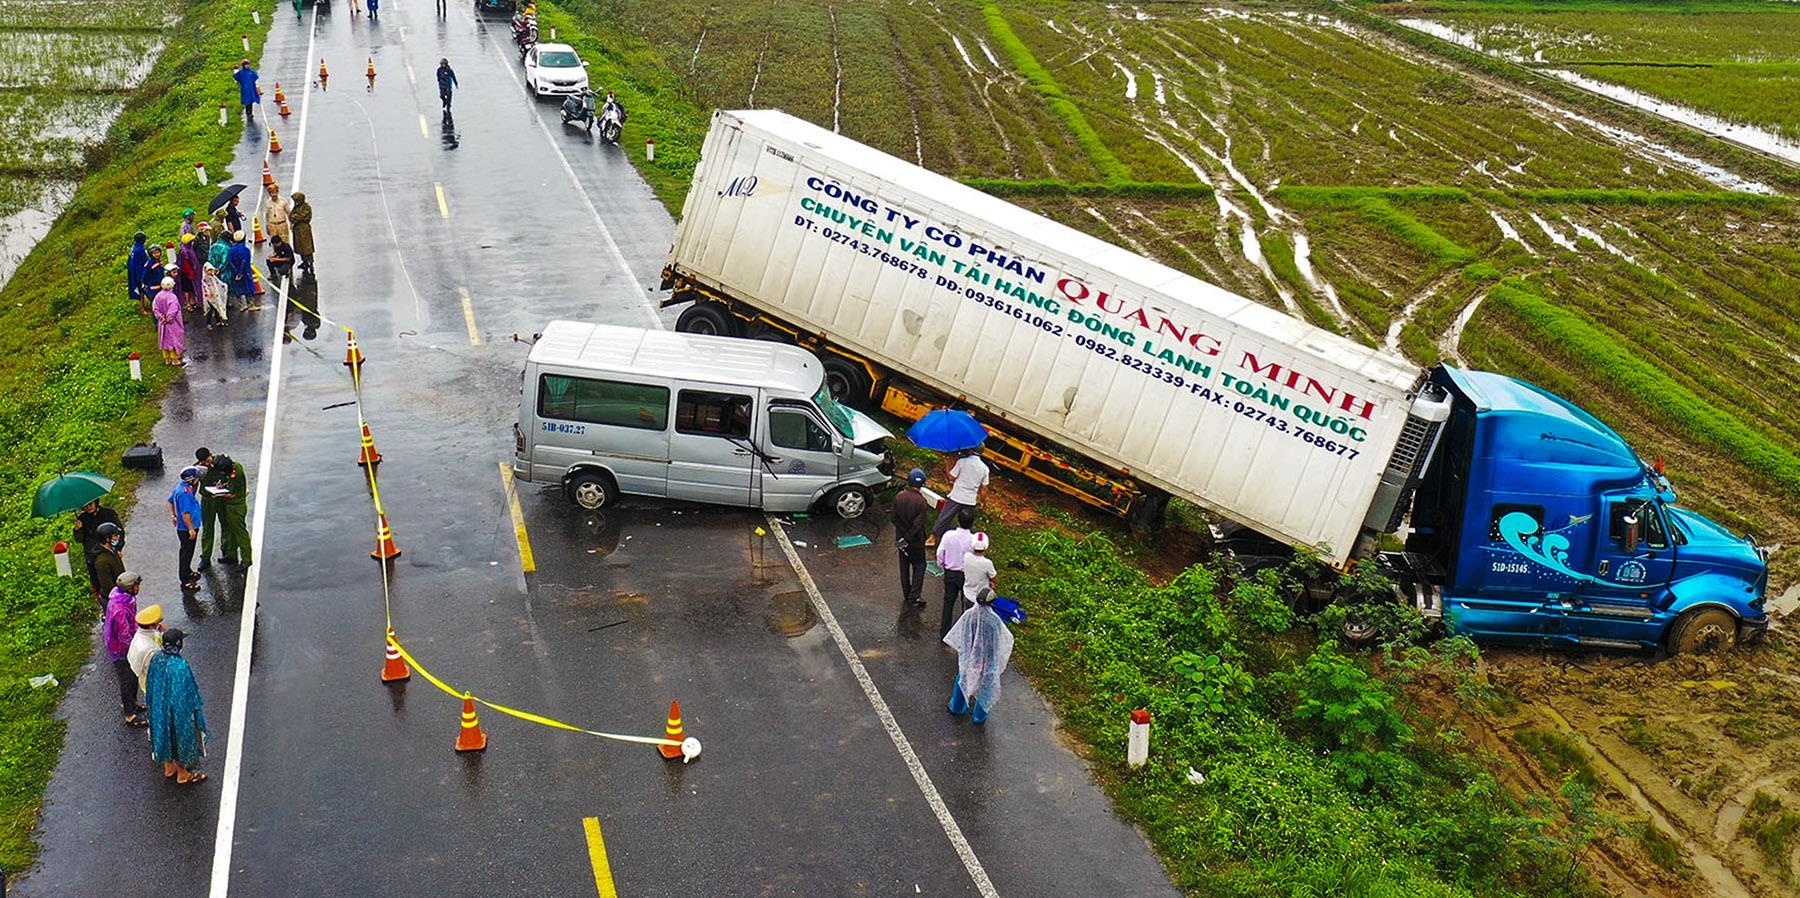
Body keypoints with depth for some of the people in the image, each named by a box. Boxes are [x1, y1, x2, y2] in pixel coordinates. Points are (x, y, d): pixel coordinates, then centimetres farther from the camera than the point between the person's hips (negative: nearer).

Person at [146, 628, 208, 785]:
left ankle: (169, 769, 48)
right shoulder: (180, 666, -34)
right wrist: (195, 708, -9)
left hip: (159, 709, 7)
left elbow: (149, 685, 2)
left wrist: (153, 703, 18)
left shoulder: (156, 659, -13)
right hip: (179, 711, -7)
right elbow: (188, 693, -25)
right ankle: (183, 775, 35)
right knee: (181, 738, 16)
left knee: (165, 736, 27)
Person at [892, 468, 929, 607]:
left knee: (904, 566, 17)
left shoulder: (899, 497, -10)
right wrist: (908, 539, -14)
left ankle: (906, 594, 27)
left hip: (901, 538, 4)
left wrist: (904, 537, -7)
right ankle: (915, 596, 7)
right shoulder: (920, 501, -23)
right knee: (919, 566, 11)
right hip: (916, 541, -4)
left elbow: (895, 519, -7)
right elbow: (918, 524, -23)